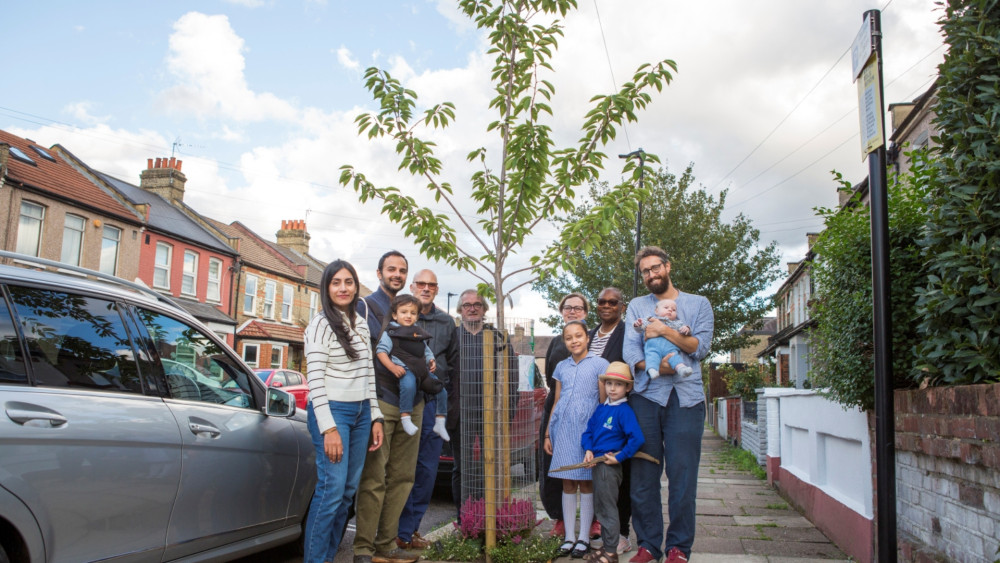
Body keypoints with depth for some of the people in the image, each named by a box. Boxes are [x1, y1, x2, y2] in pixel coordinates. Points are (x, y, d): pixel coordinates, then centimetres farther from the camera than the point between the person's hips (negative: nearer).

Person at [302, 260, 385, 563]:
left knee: (349, 490, 7)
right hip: (332, 411, -7)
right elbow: (315, 380, -12)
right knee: (332, 488, -10)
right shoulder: (320, 325, -7)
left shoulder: (361, 324, 13)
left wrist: (376, 417, 12)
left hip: (361, 413, 7)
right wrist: (329, 428, -17)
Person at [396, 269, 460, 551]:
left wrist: (453, 403, 9)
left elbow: (454, 363, 13)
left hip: (435, 401, 3)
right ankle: (404, 530, 12)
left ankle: (407, 529, 17)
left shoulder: (447, 322, 11)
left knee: (427, 469, 6)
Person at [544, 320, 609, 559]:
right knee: (567, 484, 7)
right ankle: (568, 536, 16)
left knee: (586, 483, 2)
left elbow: (605, 403, 0)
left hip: (587, 430, -4)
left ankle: (584, 537, 12)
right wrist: (548, 434, 14)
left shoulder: (599, 364, 1)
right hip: (564, 431, 4)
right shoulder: (562, 367, 13)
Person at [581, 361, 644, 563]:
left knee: (608, 509, 1)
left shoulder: (624, 411, -13)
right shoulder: (601, 408, 9)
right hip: (596, 463, 8)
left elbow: (637, 439, -21)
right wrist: (588, 450, -3)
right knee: (599, 507, 17)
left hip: (610, 465, -8)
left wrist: (619, 457, -18)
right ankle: (606, 545, 31)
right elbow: (589, 430, 14)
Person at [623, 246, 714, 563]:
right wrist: (655, 368, -15)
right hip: (645, 397, 1)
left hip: (685, 397, -1)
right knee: (643, 475, 0)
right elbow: (629, 352, 3)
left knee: (682, 474, -3)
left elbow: (701, 347, 0)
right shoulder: (637, 306, 16)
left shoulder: (699, 304, 14)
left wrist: (664, 331, -8)